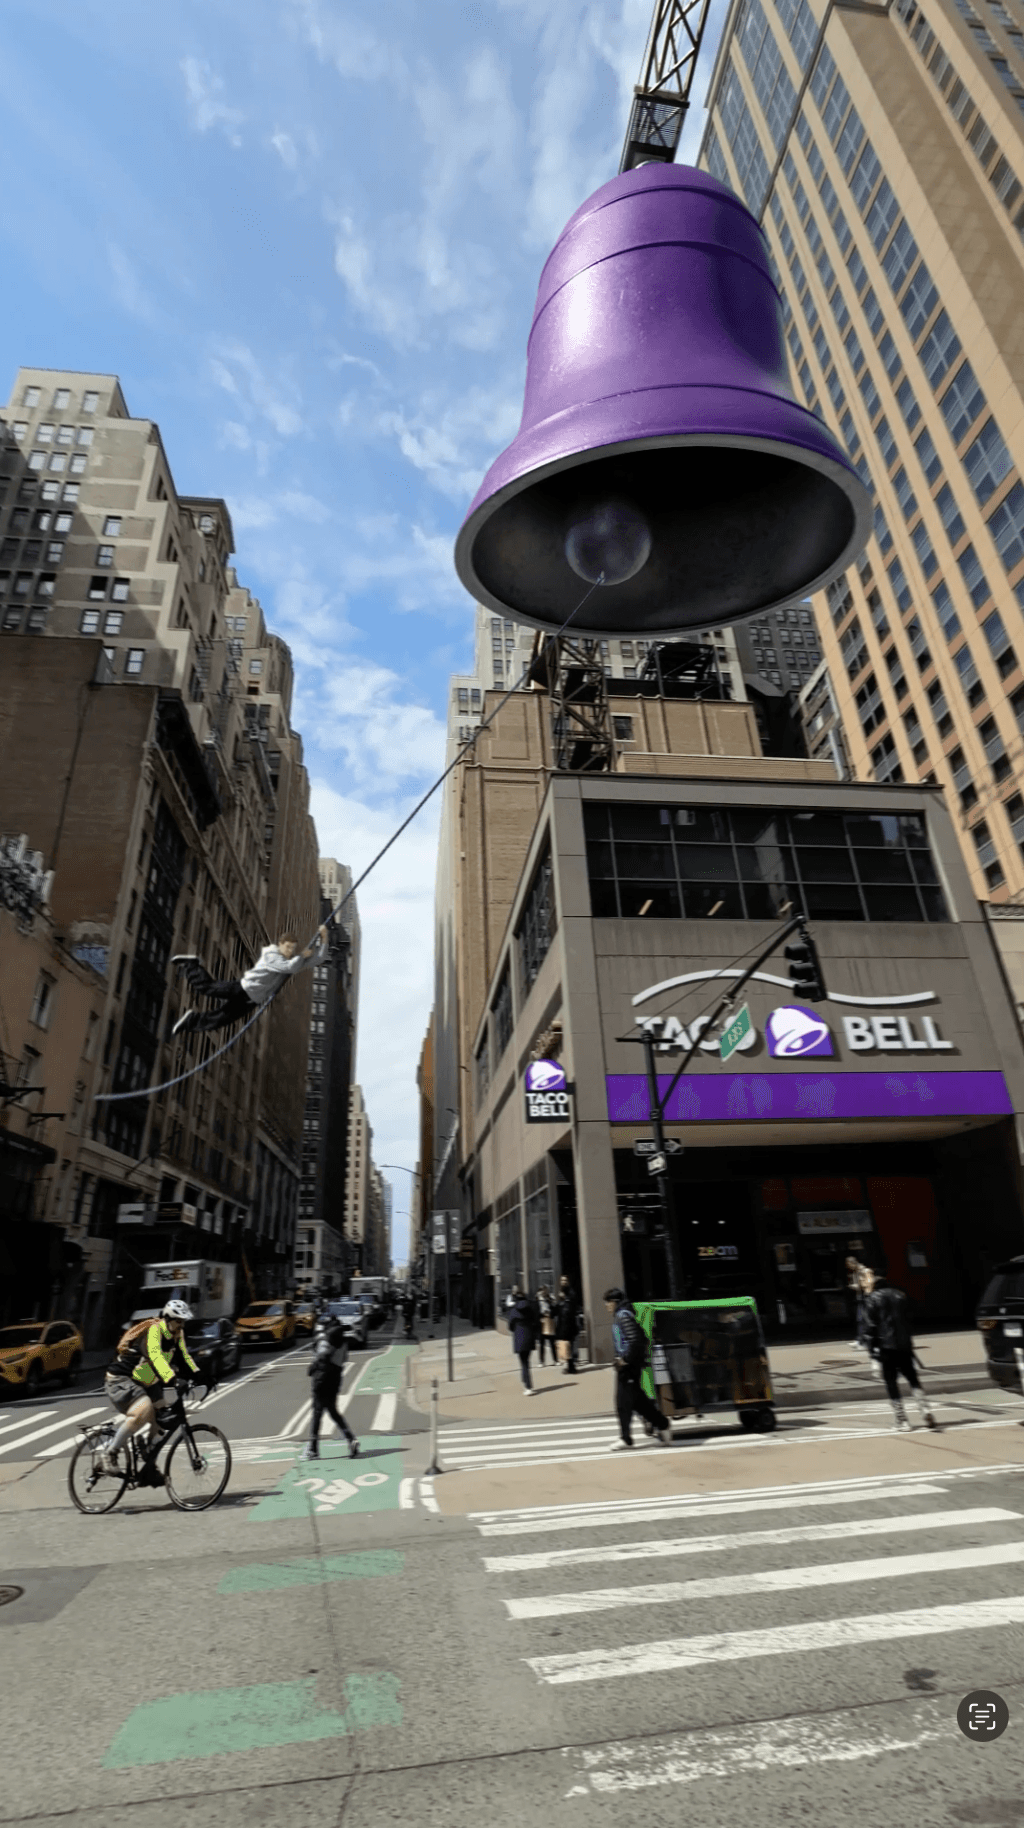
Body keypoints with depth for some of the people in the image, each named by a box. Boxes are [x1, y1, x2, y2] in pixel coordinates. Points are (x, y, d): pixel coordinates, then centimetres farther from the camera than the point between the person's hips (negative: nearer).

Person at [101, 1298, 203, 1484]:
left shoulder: (176, 1335, 2)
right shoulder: (153, 1331, -25)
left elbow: (184, 1357, 7)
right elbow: (155, 1357, -42)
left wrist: (199, 1376, -8)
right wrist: (171, 1381, -54)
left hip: (143, 1384, 9)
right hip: (120, 1380, -9)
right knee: (144, 1410, -32)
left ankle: (148, 1469, 10)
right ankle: (109, 1455, -18)